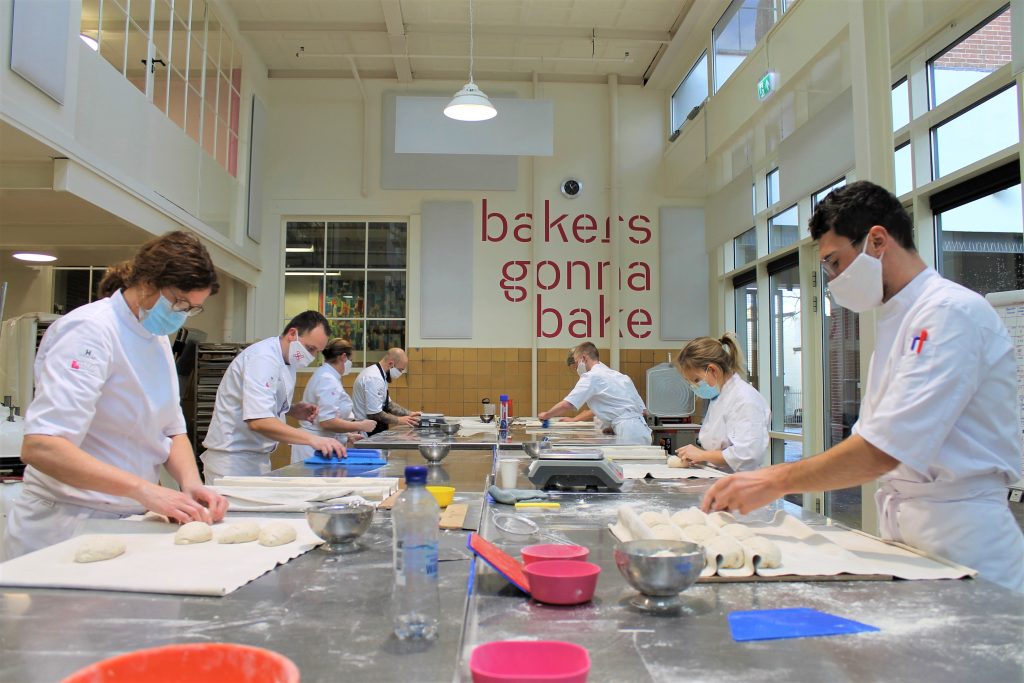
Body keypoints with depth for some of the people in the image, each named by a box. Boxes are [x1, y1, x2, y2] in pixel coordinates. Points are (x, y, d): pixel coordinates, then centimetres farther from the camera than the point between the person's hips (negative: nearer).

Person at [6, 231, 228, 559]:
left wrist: (191, 483, -10)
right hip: (65, 530, -7)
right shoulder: (91, 331, -19)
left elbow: (172, 429, 9)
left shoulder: (158, 340, 8)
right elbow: (39, 447, -29)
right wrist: (143, 489, -35)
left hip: (127, 524, 8)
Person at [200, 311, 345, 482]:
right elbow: (258, 421, -32)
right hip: (233, 461, -9)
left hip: (256, 458, 9)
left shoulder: (286, 361, 10)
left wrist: (293, 410, 1)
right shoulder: (262, 358, -21)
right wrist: (312, 438, -38)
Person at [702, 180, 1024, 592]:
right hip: (904, 530, 8)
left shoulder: (952, 312, -17)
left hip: (959, 543, -8)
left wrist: (776, 482, -19)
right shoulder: (895, 319, 13)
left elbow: (883, 450, -25)